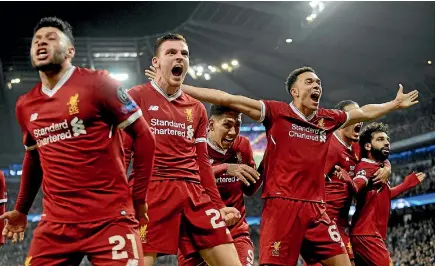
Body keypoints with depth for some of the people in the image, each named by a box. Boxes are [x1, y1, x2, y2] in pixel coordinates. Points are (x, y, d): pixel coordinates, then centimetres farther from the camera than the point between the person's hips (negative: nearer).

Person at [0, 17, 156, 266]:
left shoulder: (97, 83, -5)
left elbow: (144, 135, -3)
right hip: (56, 223, 5)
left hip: (110, 218, -5)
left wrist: (139, 197, -2)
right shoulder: (25, 106, 12)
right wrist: (22, 210, 32)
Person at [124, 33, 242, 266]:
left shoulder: (197, 109, 20)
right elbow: (122, 152, 2)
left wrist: (218, 205, 15)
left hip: (194, 194, 5)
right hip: (151, 191, -5)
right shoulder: (136, 97, 6)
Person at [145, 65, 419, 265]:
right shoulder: (276, 112, -1)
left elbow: (364, 113, 32)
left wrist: (395, 104, 42)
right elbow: (227, 99, -6)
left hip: (316, 208, 5)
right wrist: (177, 86, -9)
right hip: (282, 205, -5)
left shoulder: (329, 119, 13)